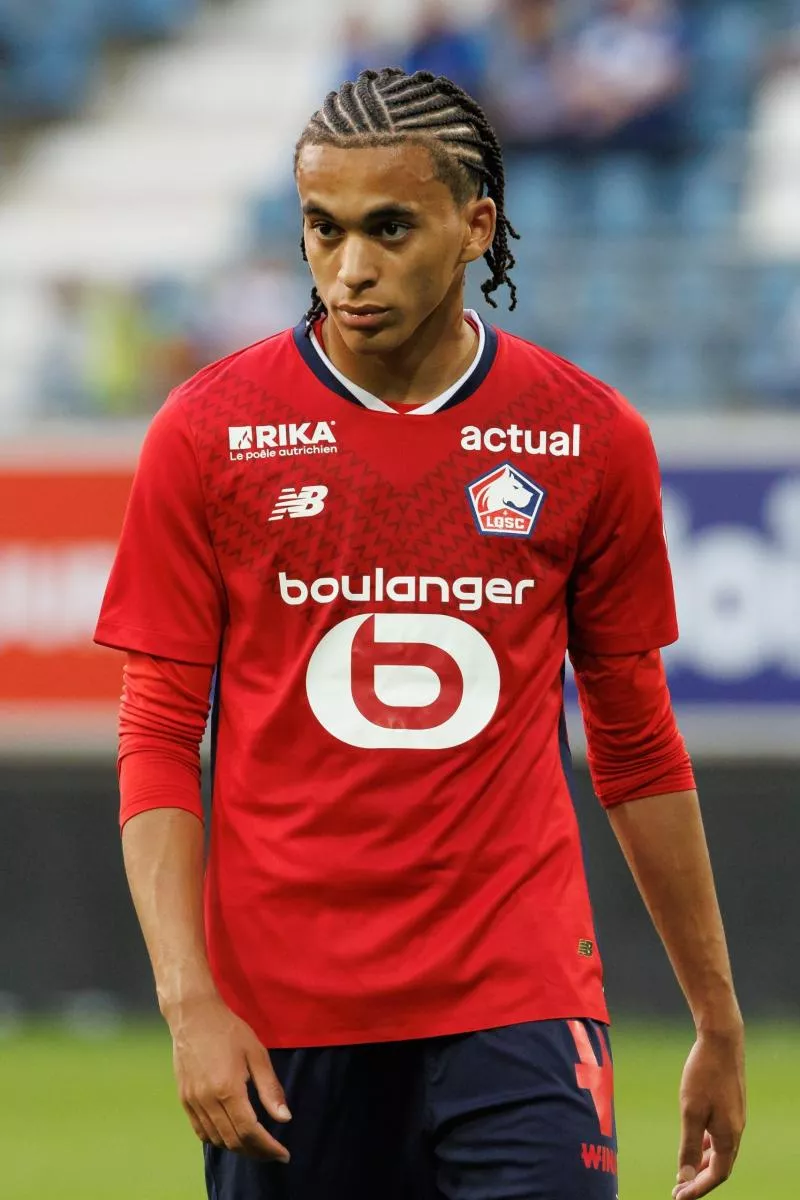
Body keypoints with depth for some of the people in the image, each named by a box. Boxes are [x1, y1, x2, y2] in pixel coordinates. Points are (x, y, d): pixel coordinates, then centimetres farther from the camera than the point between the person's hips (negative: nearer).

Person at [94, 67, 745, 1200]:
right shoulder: (209, 432, 1)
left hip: (520, 1008, 0)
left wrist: (719, 1023, 14)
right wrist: (189, 1000, -10)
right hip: (280, 1014, 0)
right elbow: (158, 738, 2)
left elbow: (637, 745, 13)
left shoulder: (590, 437, 5)